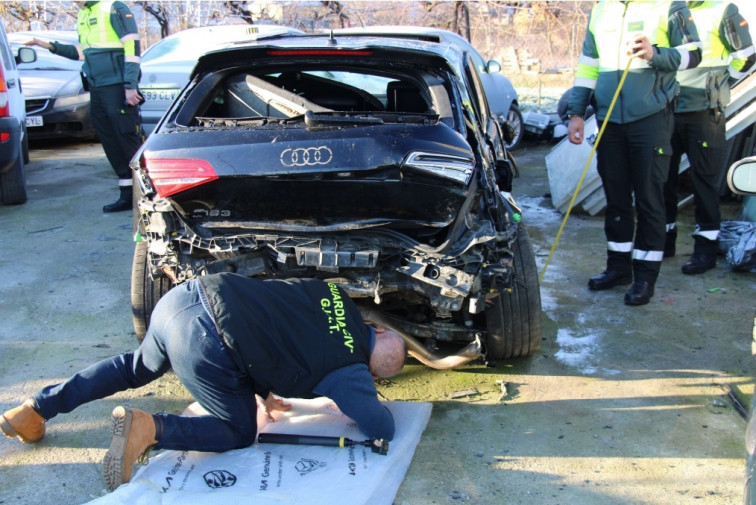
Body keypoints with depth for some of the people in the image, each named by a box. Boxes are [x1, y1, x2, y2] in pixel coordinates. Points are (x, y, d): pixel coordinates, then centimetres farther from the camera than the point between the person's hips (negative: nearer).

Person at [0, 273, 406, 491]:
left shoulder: (334, 295, 21)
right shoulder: (349, 370, 2)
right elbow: (382, 427, 1)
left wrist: (262, 390, 26)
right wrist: (367, 402, 23)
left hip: (183, 297, 8)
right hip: (205, 349, -7)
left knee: (135, 368, 35)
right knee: (239, 433, 15)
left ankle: (37, 408, 31)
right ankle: (150, 429, -7)